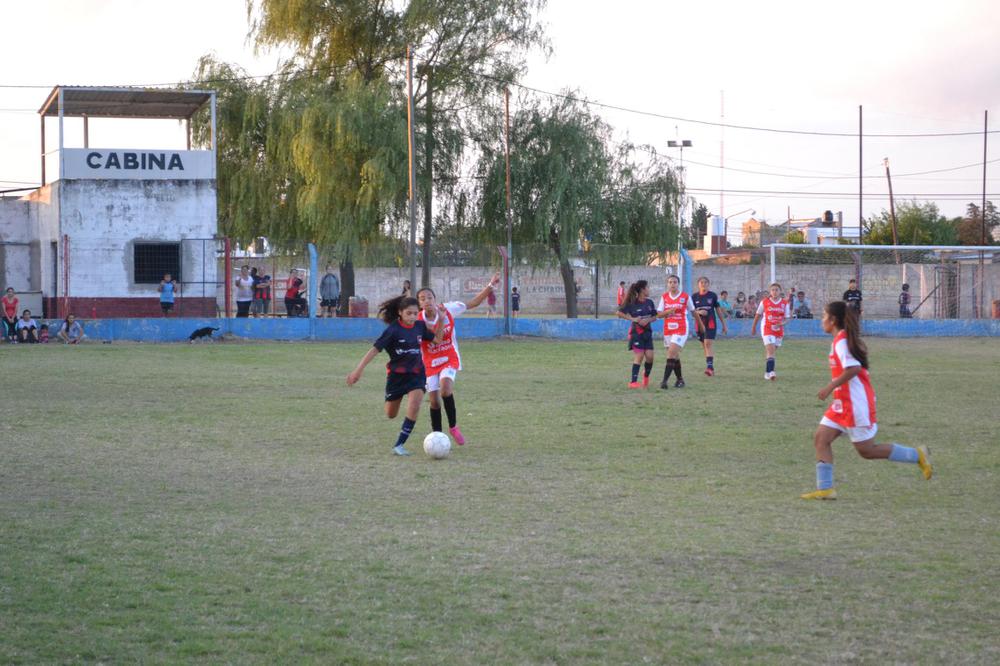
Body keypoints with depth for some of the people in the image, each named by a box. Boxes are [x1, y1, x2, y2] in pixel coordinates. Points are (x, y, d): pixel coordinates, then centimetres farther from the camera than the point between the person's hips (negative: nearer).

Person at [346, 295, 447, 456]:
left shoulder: (419, 326, -3)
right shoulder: (393, 329, -17)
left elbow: (437, 339, 8)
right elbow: (375, 349, -19)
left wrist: (442, 319, -5)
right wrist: (358, 370, -25)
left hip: (416, 373, 2)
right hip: (396, 374, -2)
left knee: (414, 406, -22)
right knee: (390, 415, 9)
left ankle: (399, 445, -16)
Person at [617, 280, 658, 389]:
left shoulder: (649, 302, 6)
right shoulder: (632, 303, -9)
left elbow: (654, 317, 10)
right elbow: (620, 313, -7)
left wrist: (648, 320, -11)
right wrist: (633, 319, -15)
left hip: (647, 332, 5)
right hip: (636, 332, -5)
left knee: (650, 356, -1)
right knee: (639, 356, -13)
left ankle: (646, 378, 23)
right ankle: (633, 382, -12)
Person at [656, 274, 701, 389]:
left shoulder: (685, 297, -2)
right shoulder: (664, 297, 6)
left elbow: (693, 311, 11)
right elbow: (659, 314, 2)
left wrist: (700, 325, 21)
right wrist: (669, 311, -17)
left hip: (681, 330, -4)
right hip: (667, 330, 4)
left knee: (671, 354, -17)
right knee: (675, 356, 11)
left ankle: (665, 380, -19)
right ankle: (680, 379, 25)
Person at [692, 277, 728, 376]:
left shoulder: (713, 295, 1)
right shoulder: (694, 297, 5)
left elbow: (719, 310, 6)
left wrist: (724, 325, 7)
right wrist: (699, 312, -14)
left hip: (711, 324, -3)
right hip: (700, 325, 3)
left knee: (708, 344, -17)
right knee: (704, 346, 8)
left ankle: (710, 366, -24)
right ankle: (711, 368, 16)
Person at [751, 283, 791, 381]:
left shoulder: (785, 303, 1)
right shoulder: (764, 302, -2)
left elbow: (787, 318, 1)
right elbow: (758, 315, 9)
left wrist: (781, 323, -21)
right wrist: (753, 327, 15)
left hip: (779, 330, 3)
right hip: (767, 329, -3)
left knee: (771, 352, 13)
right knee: (771, 351, -19)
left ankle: (767, 372, 28)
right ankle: (771, 372, -28)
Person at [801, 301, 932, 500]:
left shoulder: (841, 341, -16)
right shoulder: (844, 340, 14)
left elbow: (853, 369, -27)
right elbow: (853, 368, 18)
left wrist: (831, 387, -22)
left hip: (855, 403, -10)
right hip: (843, 403, 10)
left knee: (867, 450, -3)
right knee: (821, 439, 2)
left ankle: (916, 455, 6)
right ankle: (825, 488, -2)